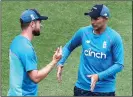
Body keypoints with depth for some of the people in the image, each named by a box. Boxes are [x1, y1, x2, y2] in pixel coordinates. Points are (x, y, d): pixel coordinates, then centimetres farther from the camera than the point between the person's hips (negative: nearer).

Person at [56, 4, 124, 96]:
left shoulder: (114, 37, -11)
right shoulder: (83, 32, -2)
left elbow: (119, 64, -10)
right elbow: (68, 47, 14)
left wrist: (99, 76, -21)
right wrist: (60, 63, -2)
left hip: (105, 89, -2)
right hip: (82, 87, 3)